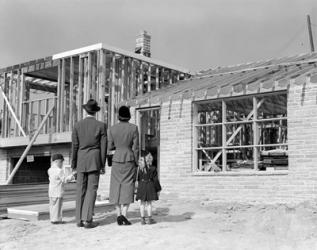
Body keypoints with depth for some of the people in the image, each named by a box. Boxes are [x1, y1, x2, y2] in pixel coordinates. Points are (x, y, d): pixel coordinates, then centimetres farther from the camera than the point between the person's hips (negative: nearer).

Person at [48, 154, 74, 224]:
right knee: (57, 205, -3)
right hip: (58, 191, -8)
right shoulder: (59, 171, -16)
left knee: (52, 205, 12)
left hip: (51, 191, 8)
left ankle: (52, 218, 17)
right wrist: (71, 177, -5)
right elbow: (64, 180, -16)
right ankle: (56, 219, 0)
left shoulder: (50, 170, 8)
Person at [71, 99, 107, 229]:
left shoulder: (77, 125, 1)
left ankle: (79, 220, 8)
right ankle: (87, 219, -7)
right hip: (95, 160, -2)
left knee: (81, 190, 7)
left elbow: (74, 146, 1)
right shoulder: (101, 125, -3)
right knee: (91, 189, -1)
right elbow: (103, 147, -3)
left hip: (81, 161, 2)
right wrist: (102, 165, 3)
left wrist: (73, 165, 7)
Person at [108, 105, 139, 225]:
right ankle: (124, 214, -11)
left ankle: (119, 214, 2)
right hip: (130, 160, -1)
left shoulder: (112, 129, -1)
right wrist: (136, 163, 1)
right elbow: (135, 147, -6)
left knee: (117, 187, 9)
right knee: (128, 187, 0)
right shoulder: (134, 128, -5)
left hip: (117, 159, 2)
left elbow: (110, 147, 1)